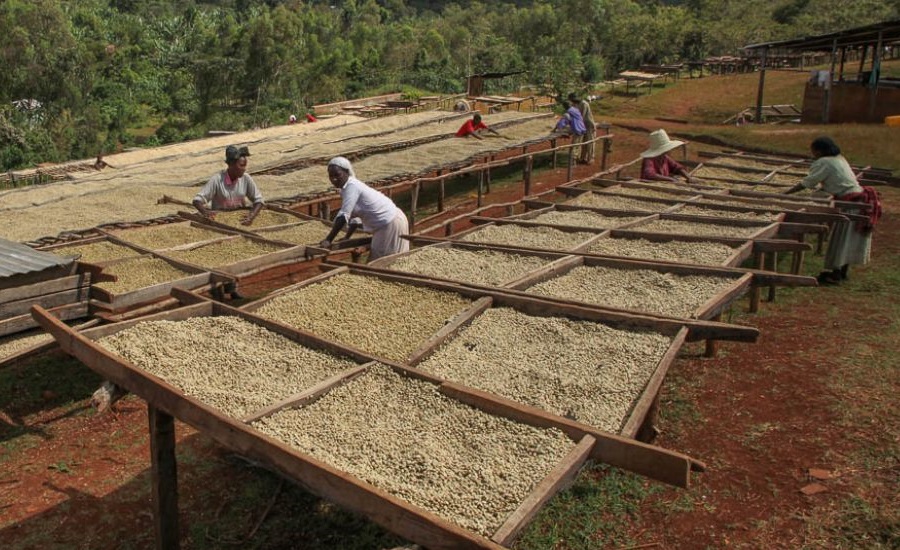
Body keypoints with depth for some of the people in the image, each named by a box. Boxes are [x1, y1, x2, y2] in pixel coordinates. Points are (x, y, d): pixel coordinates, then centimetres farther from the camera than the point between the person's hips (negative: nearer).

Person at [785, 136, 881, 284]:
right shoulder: (839, 158, 16)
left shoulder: (824, 163, -12)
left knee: (840, 238, -3)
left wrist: (785, 193, -10)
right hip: (860, 197, 9)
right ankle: (843, 271, 23)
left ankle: (835, 274, 1)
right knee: (848, 239, 15)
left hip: (850, 202, -9)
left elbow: (807, 183, -13)